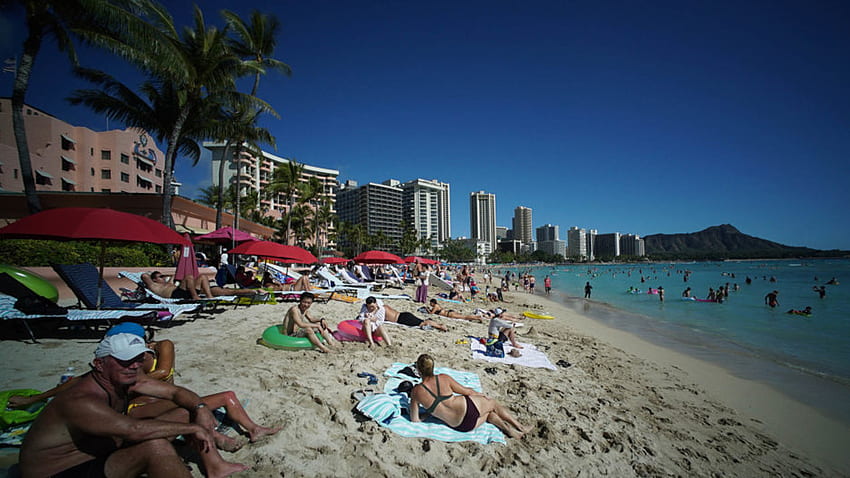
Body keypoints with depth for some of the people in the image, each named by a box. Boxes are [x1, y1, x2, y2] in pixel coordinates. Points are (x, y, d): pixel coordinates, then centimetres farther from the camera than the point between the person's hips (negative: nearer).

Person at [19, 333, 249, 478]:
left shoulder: (126, 380, -5)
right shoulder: (80, 402, -31)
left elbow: (176, 392, 1)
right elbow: (134, 430, -44)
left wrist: (200, 407, -20)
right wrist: (193, 428, -36)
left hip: (105, 452, 9)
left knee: (186, 412, 0)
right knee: (155, 446, -35)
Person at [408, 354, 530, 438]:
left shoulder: (416, 391, -7)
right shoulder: (443, 378, -9)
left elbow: (414, 419, 0)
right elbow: (466, 391, 3)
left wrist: (427, 414, 19)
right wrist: (481, 394, 21)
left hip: (459, 426, 2)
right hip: (468, 407, -2)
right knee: (494, 403, 28)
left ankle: (506, 427, 14)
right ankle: (521, 427, 35)